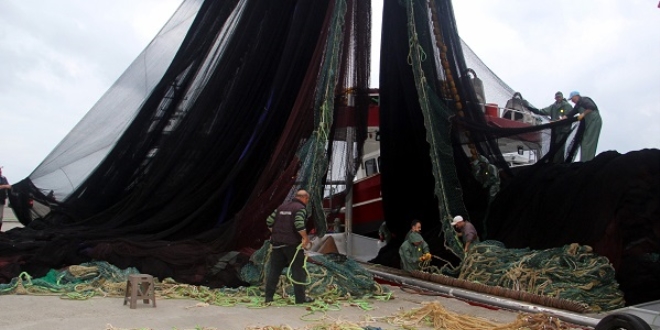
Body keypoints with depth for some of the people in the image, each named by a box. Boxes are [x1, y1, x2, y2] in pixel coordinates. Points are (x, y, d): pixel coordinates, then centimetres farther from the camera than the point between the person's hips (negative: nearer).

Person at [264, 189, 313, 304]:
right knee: (298, 271, 4)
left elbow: (269, 221, 12)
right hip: (292, 244, -6)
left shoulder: (282, 207, 16)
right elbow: (299, 223, -22)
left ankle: (268, 297, 13)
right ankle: (300, 298, 6)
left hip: (277, 243, 6)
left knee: (274, 270, 11)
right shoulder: (300, 208, -6)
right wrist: (305, 237, -13)